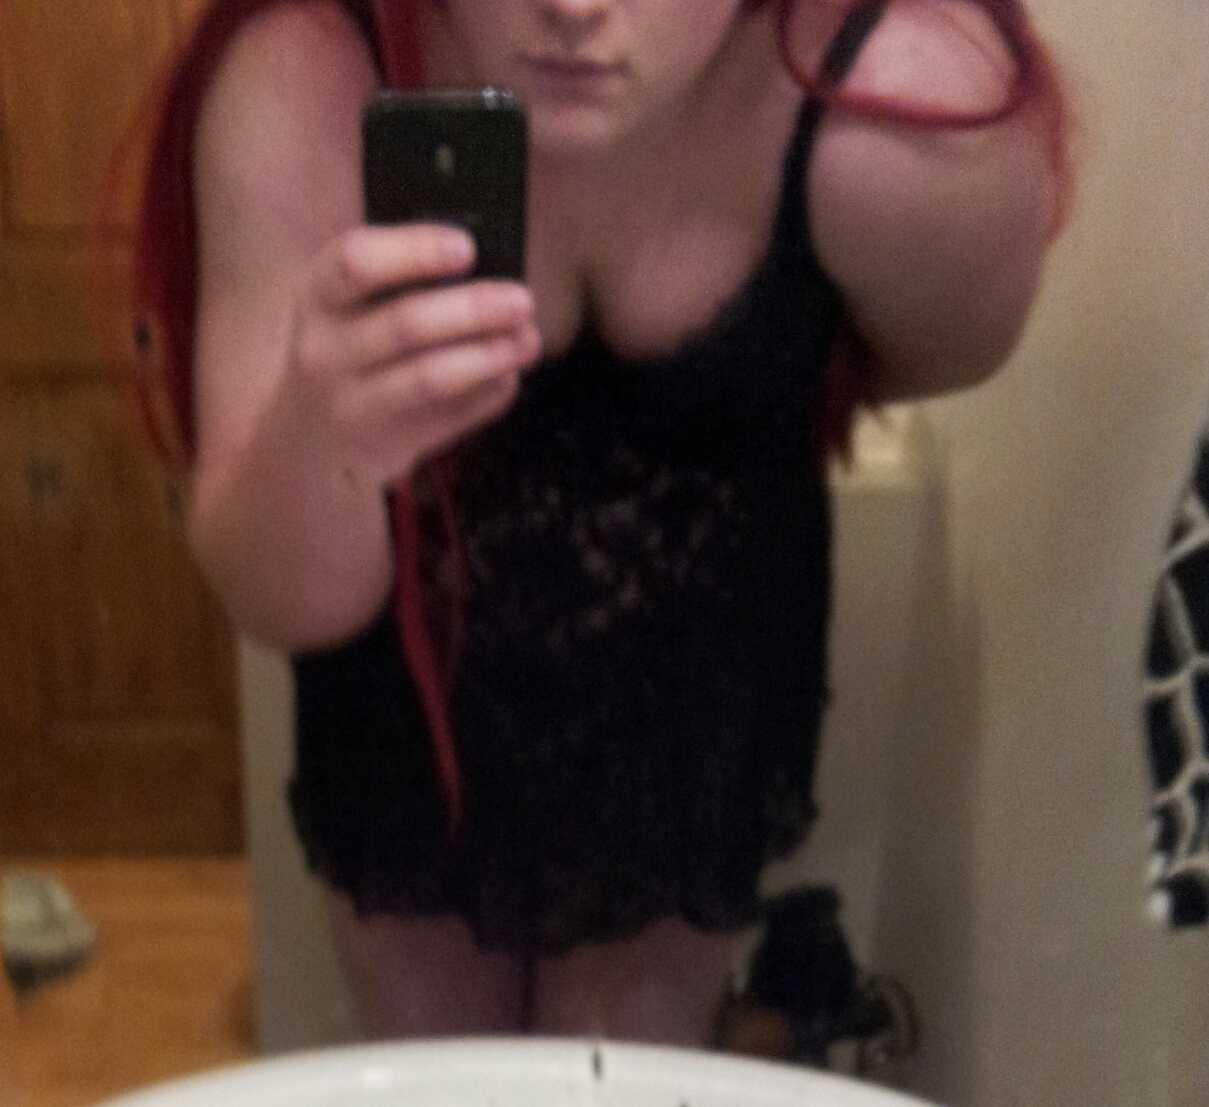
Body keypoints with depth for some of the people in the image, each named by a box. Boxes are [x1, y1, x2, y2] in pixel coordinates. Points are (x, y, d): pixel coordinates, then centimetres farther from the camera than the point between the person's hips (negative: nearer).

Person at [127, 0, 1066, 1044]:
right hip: (411, 653, 0)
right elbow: (285, 605, -31)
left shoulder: (913, 107, -32)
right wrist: (314, 441, -51)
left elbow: (946, 349, -6)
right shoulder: (301, 85, -32)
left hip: (693, 671, 0)